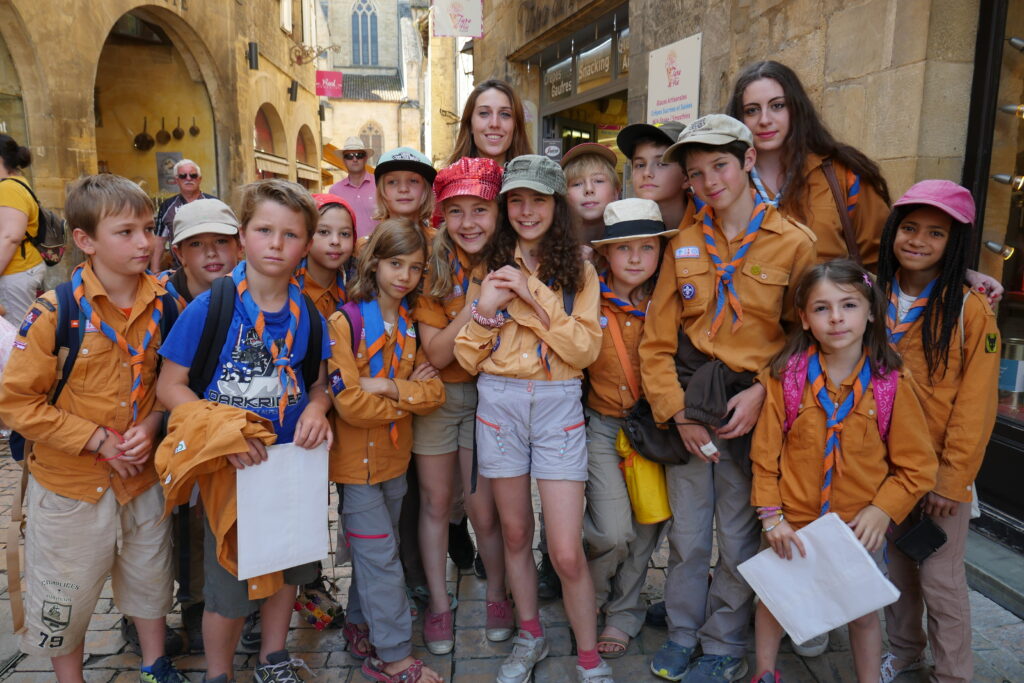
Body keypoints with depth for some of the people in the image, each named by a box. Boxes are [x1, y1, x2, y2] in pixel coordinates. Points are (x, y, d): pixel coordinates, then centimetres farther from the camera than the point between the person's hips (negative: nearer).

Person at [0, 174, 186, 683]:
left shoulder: (163, 304, -6)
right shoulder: (54, 312, -18)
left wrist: (151, 425, -12)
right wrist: (99, 439, -19)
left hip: (143, 476, 4)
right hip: (70, 483, -3)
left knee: (149, 577, 21)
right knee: (65, 595, 15)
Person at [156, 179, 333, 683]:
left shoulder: (308, 314, -4)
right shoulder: (209, 307, -14)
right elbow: (171, 385, -11)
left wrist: (316, 408, -15)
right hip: (229, 468, -4)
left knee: (286, 565, 20)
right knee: (228, 582, 11)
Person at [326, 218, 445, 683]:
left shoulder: (412, 324, 5)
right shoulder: (346, 322, -15)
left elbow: (435, 392, -2)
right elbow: (349, 403, -22)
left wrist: (390, 388, -19)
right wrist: (410, 394, -12)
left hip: (395, 456, 6)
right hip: (357, 458, -6)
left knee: (372, 552, 19)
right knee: (381, 557, 1)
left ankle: (361, 628, 37)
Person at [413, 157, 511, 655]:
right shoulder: (435, 271, -9)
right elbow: (436, 354, -16)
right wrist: (474, 306, -26)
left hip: (488, 395, 0)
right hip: (439, 396, 0)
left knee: (484, 509, 2)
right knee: (436, 502, 10)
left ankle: (497, 595, 28)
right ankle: (438, 604, 28)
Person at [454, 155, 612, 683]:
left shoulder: (577, 270, 4)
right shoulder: (492, 267, 6)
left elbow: (585, 349, -8)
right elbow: (467, 358, 4)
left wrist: (535, 295, -14)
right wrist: (486, 308, -13)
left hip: (557, 406, -2)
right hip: (498, 404, 2)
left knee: (567, 552, -3)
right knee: (515, 532, 14)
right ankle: (529, 636, 36)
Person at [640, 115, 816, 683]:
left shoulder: (794, 243, -5)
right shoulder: (685, 243, 4)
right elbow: (656, 339, 2)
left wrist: (762, 392, -14)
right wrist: (677, 411, -5)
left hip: (752, 407, -2)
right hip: (690, 401, 3)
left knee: (737, 539, 11)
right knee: (686, 534, 13)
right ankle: (681, 633, 35)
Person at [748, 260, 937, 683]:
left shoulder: (892, 384, -11)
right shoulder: (785, 376, -11)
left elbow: (916, 466, -4)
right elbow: (765, 453, -6)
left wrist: (882, 510, -15)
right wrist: (771, 516, -9)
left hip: (860, 526, 0)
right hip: (793, 522, 1)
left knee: (863, 612, 16)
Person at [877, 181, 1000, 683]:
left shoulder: (970, 310, -13)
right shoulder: (876, 297, 1)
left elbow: (975, 402, -12)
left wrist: (953, 477, -13)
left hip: (940, 471, -4)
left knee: (940, 577, 5)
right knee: (898, 564, 18)